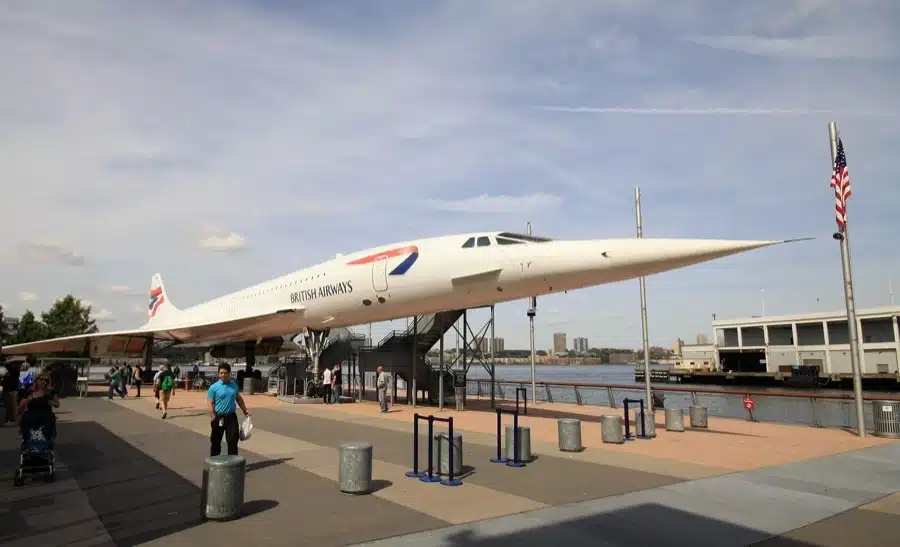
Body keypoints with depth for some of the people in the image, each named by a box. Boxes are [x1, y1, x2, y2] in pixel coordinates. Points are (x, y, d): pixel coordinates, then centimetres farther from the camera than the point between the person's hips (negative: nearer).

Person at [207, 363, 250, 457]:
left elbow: (238, 398, 20)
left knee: (233, 440, 3)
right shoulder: (214, 387, -8)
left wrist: (245, 410, 20)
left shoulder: (234, 385, 6)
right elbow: (210, 404, -11)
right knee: (216, 441, 9)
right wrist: (214, 419, -17)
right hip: (219, 417, -3)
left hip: (231, 416, 3)